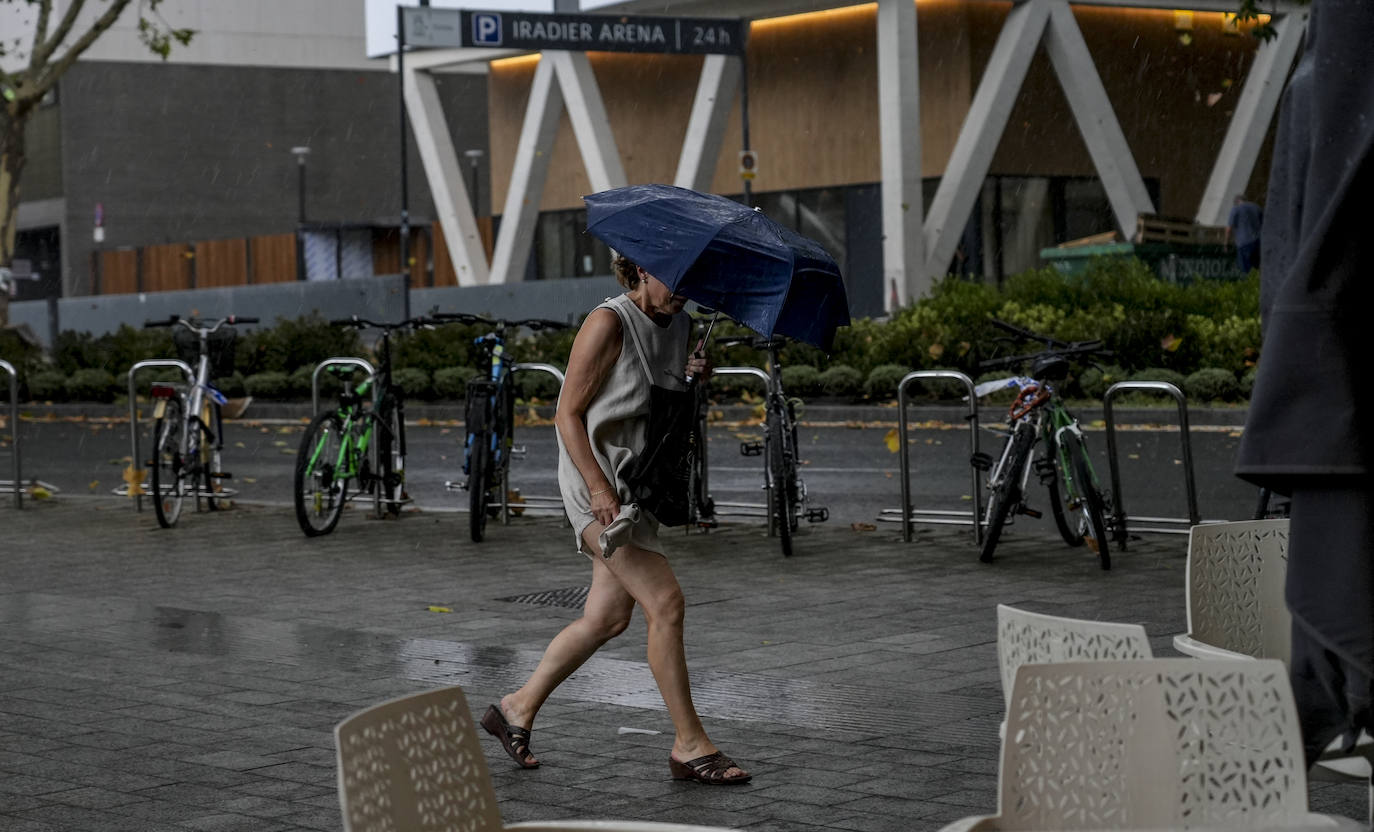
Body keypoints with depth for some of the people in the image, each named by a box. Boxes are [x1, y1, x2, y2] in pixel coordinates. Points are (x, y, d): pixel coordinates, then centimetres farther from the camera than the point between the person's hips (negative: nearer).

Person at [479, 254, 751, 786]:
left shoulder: (678, 324, 10)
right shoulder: (609, 323, -13)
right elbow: (568, 413, -14)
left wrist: (692, 378, -3)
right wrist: (599, 488, -23)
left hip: (639, 481, 9)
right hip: (598, 481, -9)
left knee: (607, 617, 11)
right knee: (665, 604, -13)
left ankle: (518, 708, 26)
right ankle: (690, 746, -6)